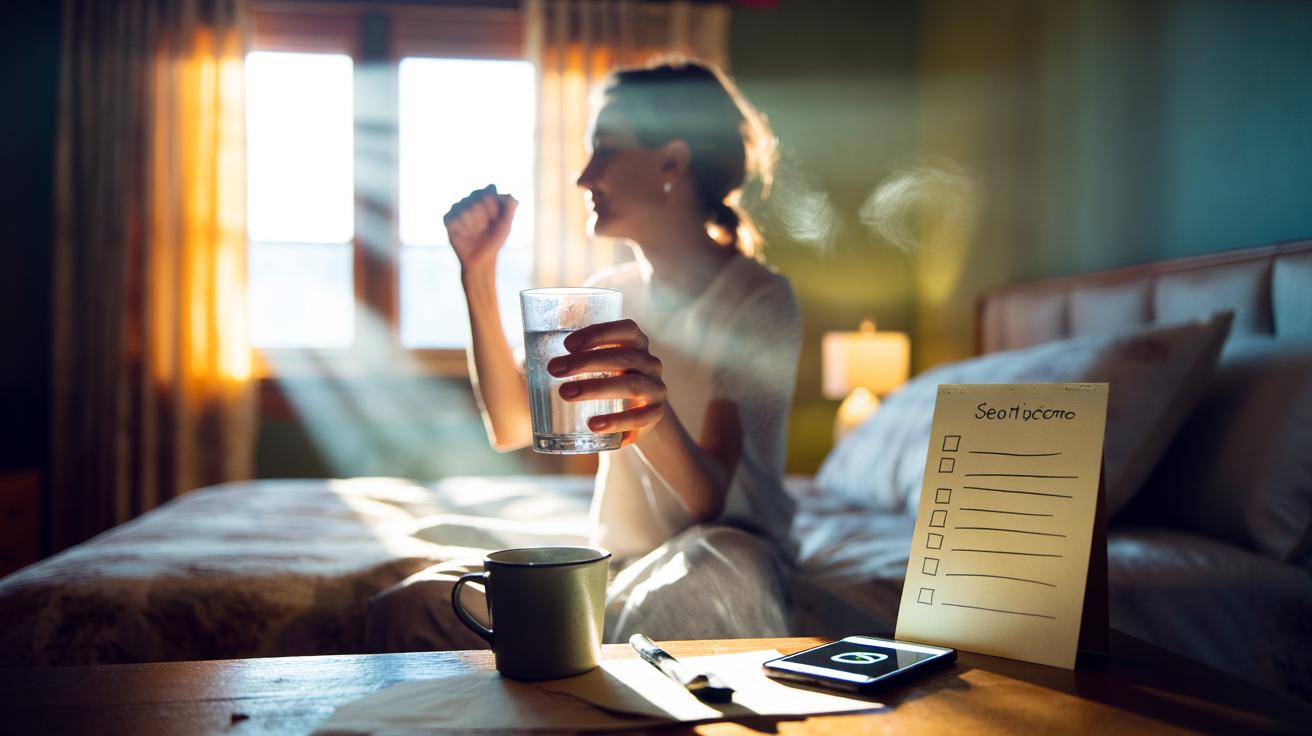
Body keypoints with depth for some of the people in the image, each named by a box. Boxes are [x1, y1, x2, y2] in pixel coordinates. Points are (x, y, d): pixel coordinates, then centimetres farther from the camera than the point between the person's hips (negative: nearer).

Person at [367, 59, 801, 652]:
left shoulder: (759, 301, -10)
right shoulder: (607, 295, 10)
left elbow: (714, 500, -22)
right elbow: (511, 428, 1)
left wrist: (655, 419, -45)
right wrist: (478, 275, -3)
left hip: (721, 576, -4)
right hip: (614, 567, 5)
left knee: (708, 568, -40)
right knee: (411, 606, -19)